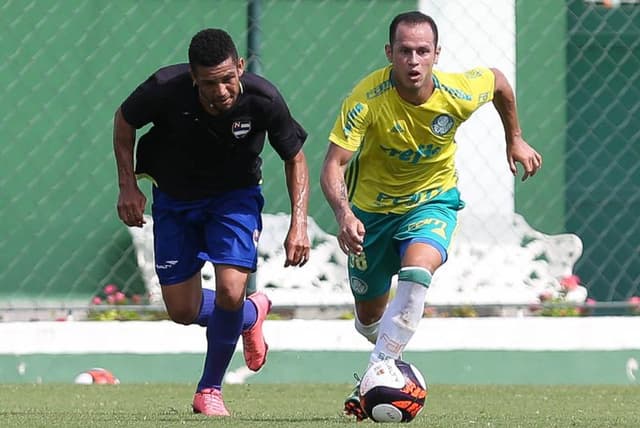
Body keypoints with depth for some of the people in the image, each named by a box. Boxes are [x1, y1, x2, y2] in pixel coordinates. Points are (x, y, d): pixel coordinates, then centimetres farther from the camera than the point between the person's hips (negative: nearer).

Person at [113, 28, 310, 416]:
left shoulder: (264, 99, -27)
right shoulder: (165, 89, -29)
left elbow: (295, 158, -9)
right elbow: (124, 121, -6)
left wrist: (299, 224, -18)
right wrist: (128, 186, -10)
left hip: (235, 196, -1)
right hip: (174, 198, 1)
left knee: (230, 292, -20)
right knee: (183, 311, 2)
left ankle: (210, 389, 5)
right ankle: (252, 315, 35)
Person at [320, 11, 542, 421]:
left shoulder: (461, 92, -23)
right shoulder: (366, 99, -30)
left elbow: (499, 80, 2)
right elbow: (334, 165, -33)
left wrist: (515, 140, 11)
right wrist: (344, 214, -51)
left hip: (433, 200, -1)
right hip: (372, 206, 1)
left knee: (417, 270, -33)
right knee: (370, 317, 12)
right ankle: (390, 357, 49)